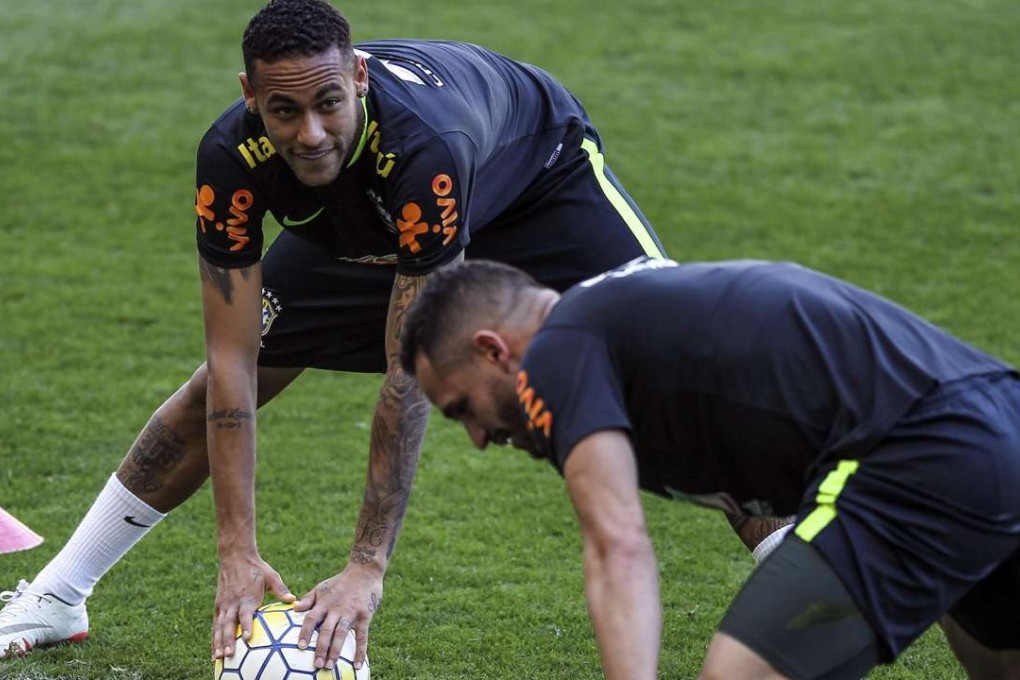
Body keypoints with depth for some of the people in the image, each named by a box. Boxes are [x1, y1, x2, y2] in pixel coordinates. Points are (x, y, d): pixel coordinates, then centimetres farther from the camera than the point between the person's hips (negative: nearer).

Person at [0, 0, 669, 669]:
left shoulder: (424, 146, -46)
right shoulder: (232, 156, -34)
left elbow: (410, 376, -43)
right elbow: (233, 361, -29)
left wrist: (368, 568, -45)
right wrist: (237, 553, -35)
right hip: (359, 222, 3)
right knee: (218, 388, -3)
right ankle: (56, 597, 14)